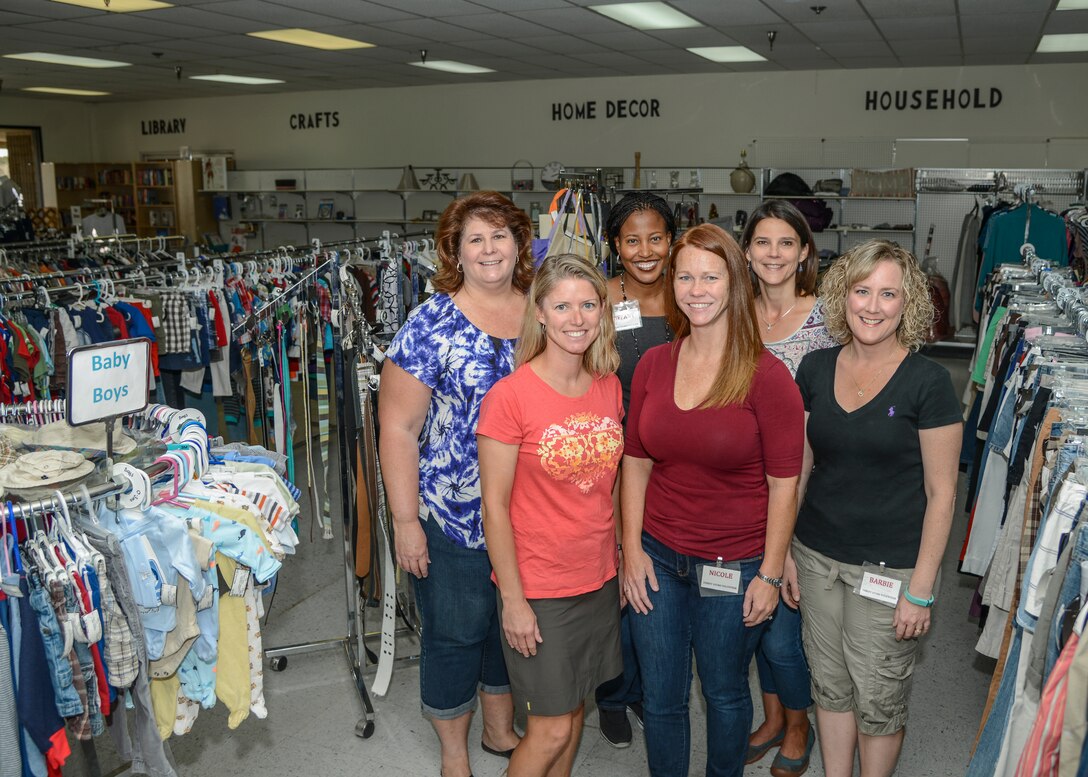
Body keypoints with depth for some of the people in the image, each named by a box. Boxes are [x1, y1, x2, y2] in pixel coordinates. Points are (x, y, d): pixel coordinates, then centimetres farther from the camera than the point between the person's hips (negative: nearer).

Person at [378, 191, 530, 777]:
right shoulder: (431, 326, -13)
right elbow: (398, 428, -13)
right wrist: (405, 520, -15)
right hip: (452, 518, -4)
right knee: (456, 633, 11)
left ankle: (500, 729, 45)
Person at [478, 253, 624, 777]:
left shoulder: (609, 387, 1)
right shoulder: (510, 395, -17)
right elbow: (495, 506, -14)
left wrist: (624, 558, 10)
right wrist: (513, 599, -13)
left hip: (600, 578, 6)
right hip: (538, 588, -5)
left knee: (574, 710, 18)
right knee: (551, 727, 4)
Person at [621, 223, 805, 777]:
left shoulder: (766, 375, -13)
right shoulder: (652, 365, -1)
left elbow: (784, 483, -10)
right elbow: (636, 462, 4)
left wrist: (770, 573, -10)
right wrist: (632, 549, 0)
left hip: (734, 565, -3)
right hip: (656, 557, 3)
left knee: (725, 692, 18)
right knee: (660, 697, 16)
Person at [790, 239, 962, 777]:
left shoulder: (927, 382, -13)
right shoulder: (815, 369, 0)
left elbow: (941, 492, -10)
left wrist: (921, 590, -11)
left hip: (889, 567, -4)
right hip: (817, 555, 4)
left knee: (877, 698, 10)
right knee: (830, 685, 17)